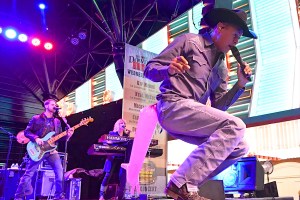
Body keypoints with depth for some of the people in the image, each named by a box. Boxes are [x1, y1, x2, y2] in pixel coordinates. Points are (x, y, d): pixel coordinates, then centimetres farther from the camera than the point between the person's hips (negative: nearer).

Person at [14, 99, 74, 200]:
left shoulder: (57, 121, 13)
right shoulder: (36, 118, 1)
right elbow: (27, 131, -1)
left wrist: (67, 135, -8)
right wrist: (36, 138, -16)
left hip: (52, 150, 4)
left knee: (60, 172, -6)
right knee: (29, 173, -2)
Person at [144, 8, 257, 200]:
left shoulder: (221, 67, 21)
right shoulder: (190, 41, 3)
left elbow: (219, 106, 16)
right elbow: (150, 69, -2)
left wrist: (240, 85, 3)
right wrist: (169, 70, -24)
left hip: (192, 114, 8)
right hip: (173, 107, -8)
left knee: (240, 147, 2)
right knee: (235, 126, -22)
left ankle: (188, 183, -3)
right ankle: (182, 184, -25)